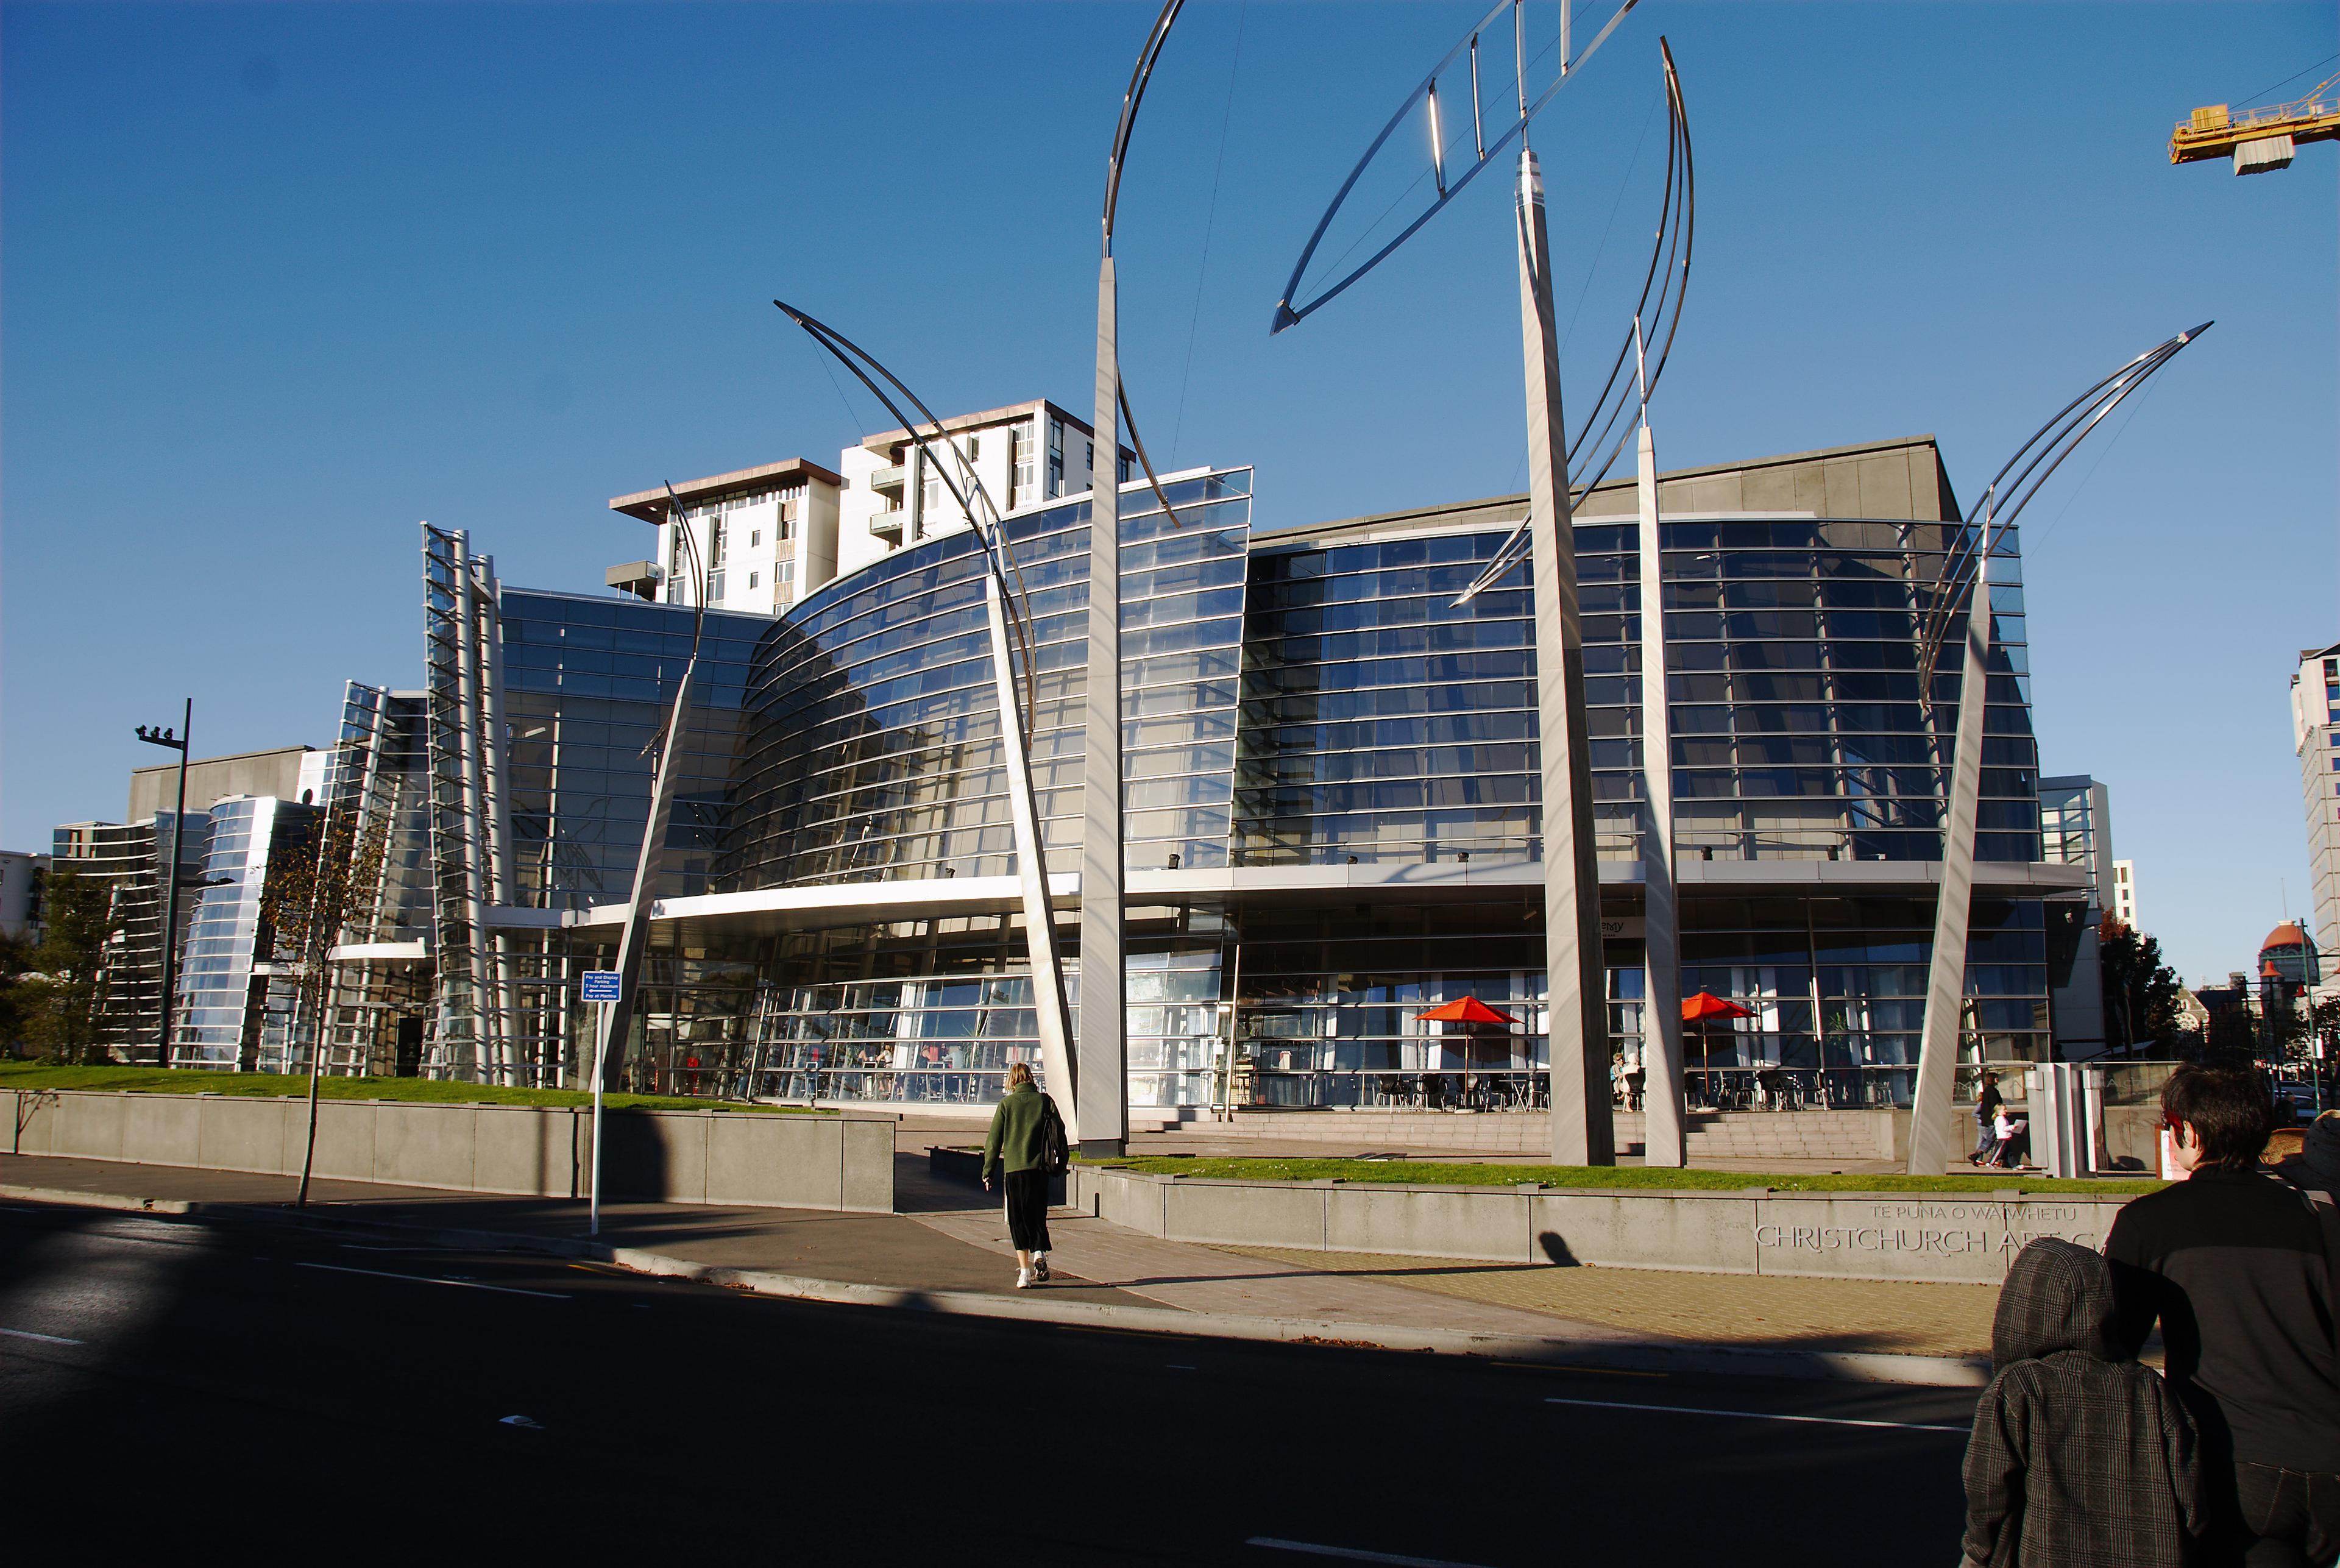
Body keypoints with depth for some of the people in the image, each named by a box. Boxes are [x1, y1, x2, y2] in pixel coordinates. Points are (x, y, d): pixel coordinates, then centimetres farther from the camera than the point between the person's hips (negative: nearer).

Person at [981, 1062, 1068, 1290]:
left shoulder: (1007, 1104, 1)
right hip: (1039, 1168, 2)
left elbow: (994, 1140, 2)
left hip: (1014, 1168, -2)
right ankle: (1040, 1252, -11)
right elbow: (1060, 1133, 4)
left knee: (1018, 1220, 5)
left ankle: (1024, 1272, 0)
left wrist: (988, 1172, 8)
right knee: (1038, 1216, 14)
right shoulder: (1045, 1101, 5)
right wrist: (1061, 1162, 14)